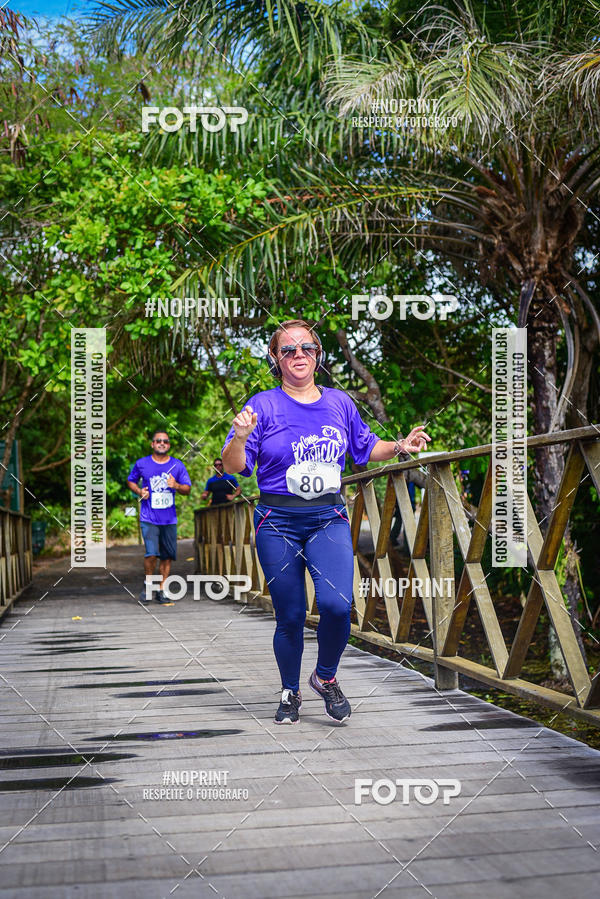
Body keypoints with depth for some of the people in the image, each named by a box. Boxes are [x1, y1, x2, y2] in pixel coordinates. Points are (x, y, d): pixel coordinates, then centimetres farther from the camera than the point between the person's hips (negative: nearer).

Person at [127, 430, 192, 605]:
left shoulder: (178, 465, 6)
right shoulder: (141, 464, 3)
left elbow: (188, 489, 8)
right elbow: (131, 481, 18)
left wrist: (176, 486, -13)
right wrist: (139, 491, -3)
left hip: (169, 518, 3)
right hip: (149, 518, -3)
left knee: (167, 556, 4)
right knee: (151, 554, -15)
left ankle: (161, 591, 17)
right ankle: (147, 583, 10)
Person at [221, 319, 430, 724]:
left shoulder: (339, 402, 9)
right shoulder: (263, 405, -1)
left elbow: (366, 447, 23)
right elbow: (233, 466, -6)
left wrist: (399, 446, 5)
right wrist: (240, 438, -26)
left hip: (329, 519, 2)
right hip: (278, 522, -1)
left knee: (336, 604, -18)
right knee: (290, 616, 3)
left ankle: (326, 676, 10)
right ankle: (291, 693, 27)